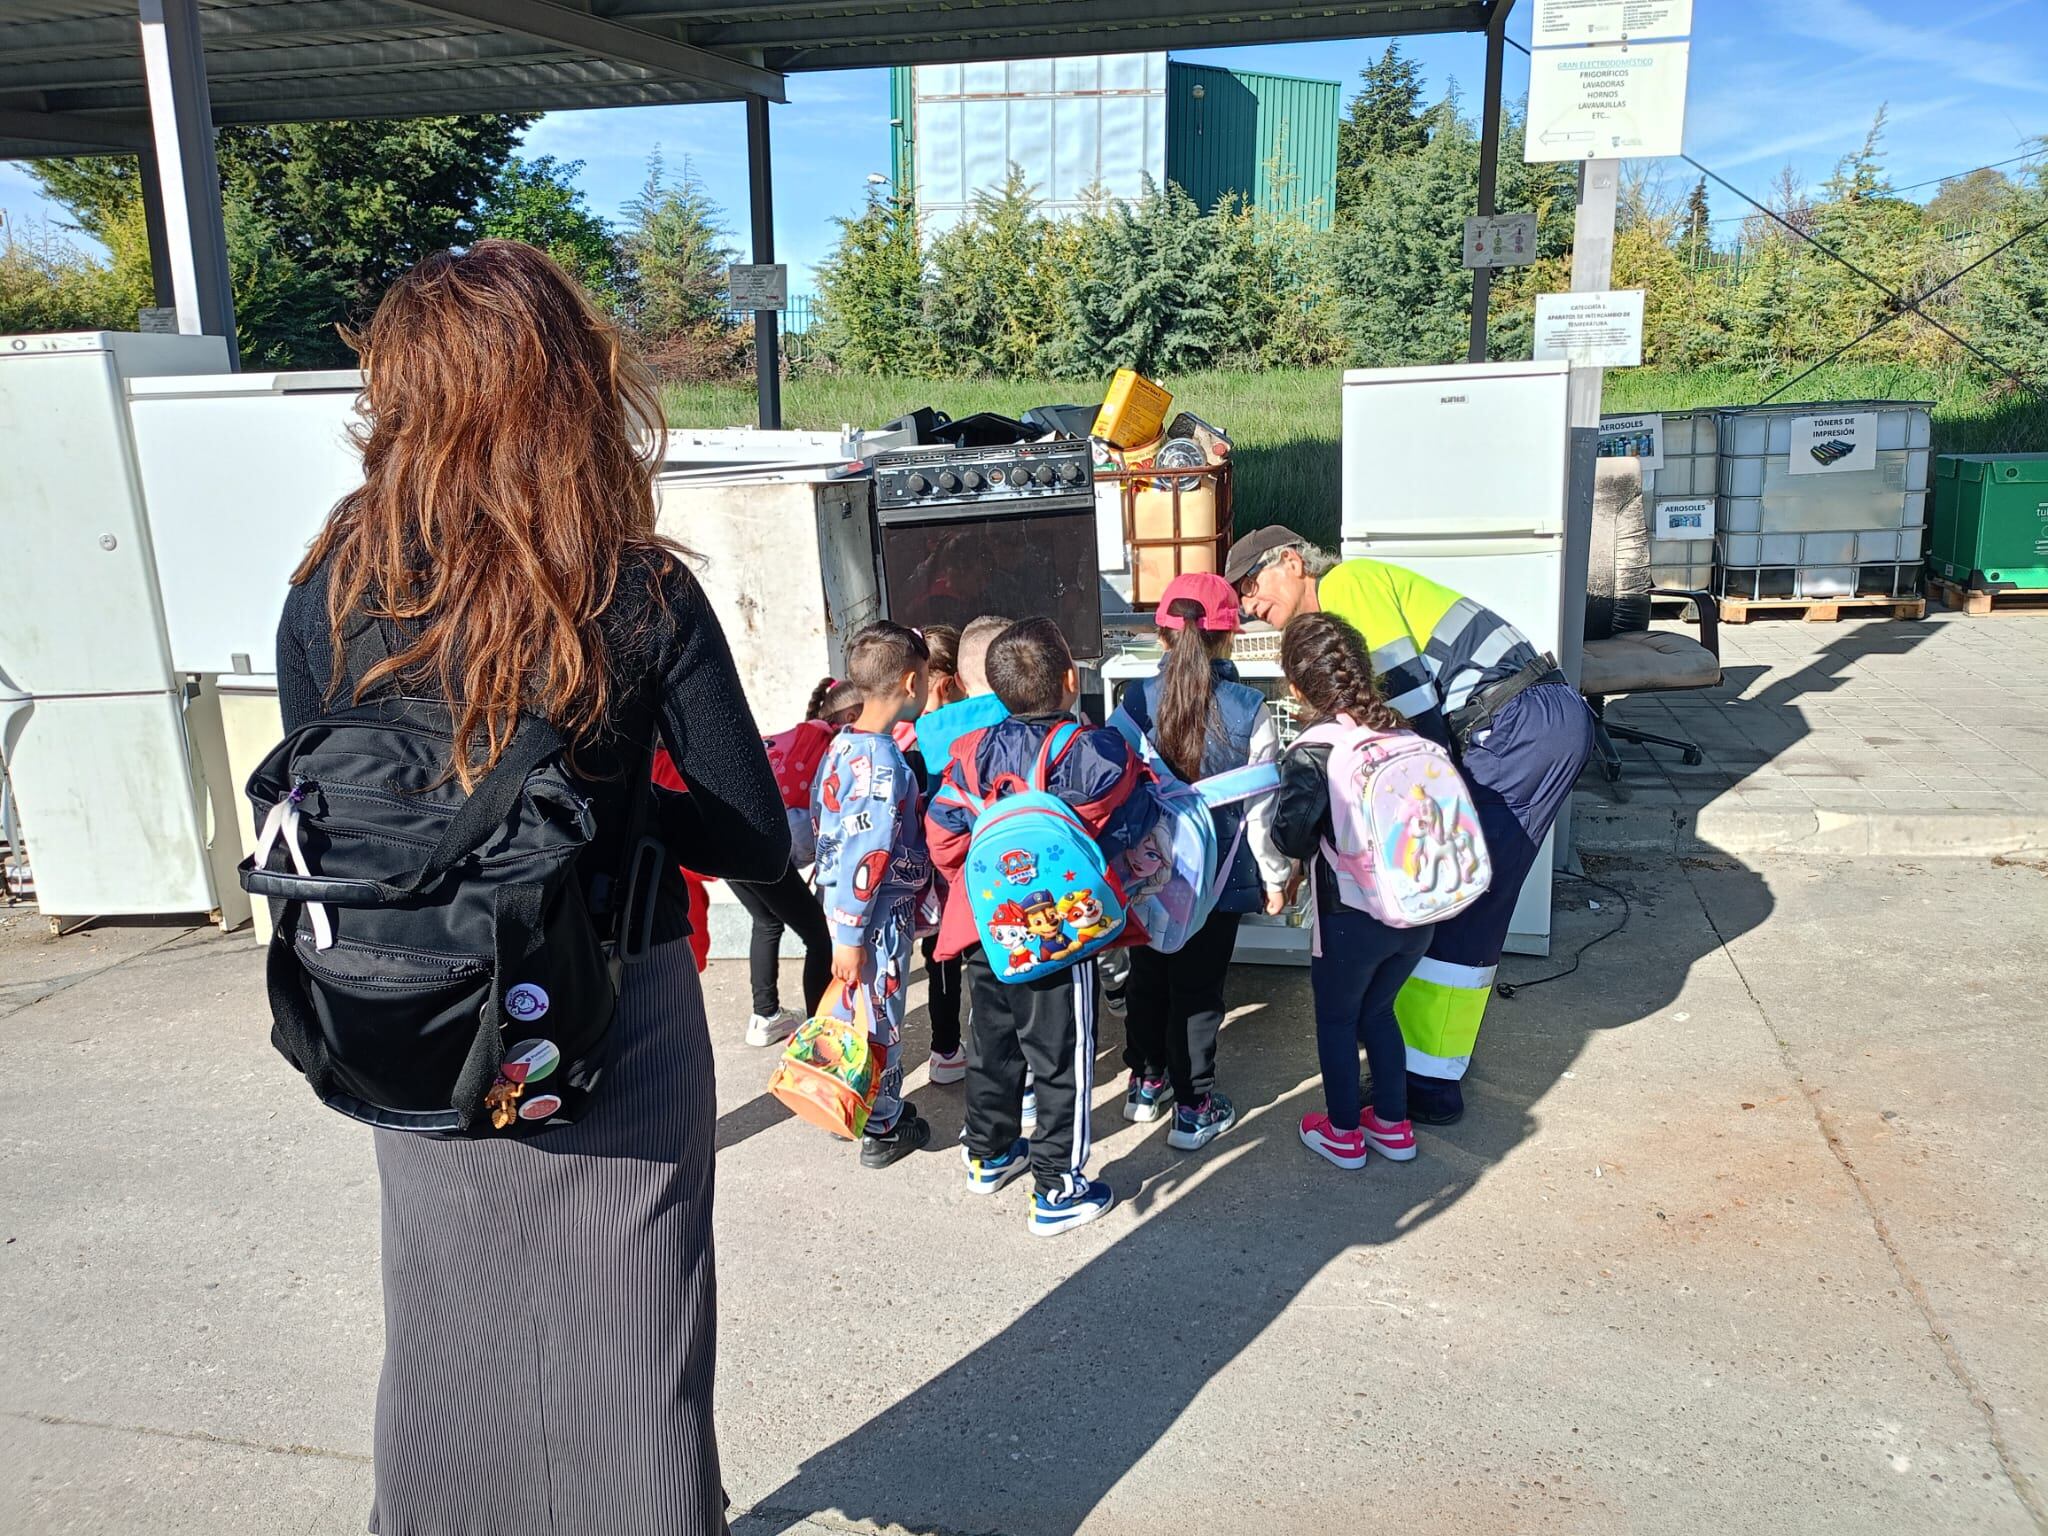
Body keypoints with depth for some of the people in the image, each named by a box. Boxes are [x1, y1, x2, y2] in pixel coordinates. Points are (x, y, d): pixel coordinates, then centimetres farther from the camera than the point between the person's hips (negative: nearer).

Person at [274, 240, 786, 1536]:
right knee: (631, 1373, 16)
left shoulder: (329, 603, -9)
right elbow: (757, 843, -10)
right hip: (616, 1030, -2)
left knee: (446, 1353, 24)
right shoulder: (644, 600, -16)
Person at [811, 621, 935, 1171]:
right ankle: (884, 1129, 23)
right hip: (873, 918, -8)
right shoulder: (885, 767, -25)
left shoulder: (842, 745, 2)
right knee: (880, 1018, 7)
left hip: (839, 905, 8)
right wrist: (850, 938, -23)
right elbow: (865, 858, -26)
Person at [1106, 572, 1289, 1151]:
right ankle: (1193, 1108, 17)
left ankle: (1146, 1084, 34)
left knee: (1147, 978, 19)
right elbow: (1261, 805, -10)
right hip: (1218, 875, -2)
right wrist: (1274, 876, 4)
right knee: (1199, 990, 9)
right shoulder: (1249, 709, -14)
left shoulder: (1136, 700, -10)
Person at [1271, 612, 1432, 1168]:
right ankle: (1393, 1126, 36)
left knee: (1336, 1019, 18)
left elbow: (1291, 836, -22)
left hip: (1350, 919, -5)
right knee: (1377, 1010, 26)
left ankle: (1343, 1133, 31)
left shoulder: (1310, 754, -18)